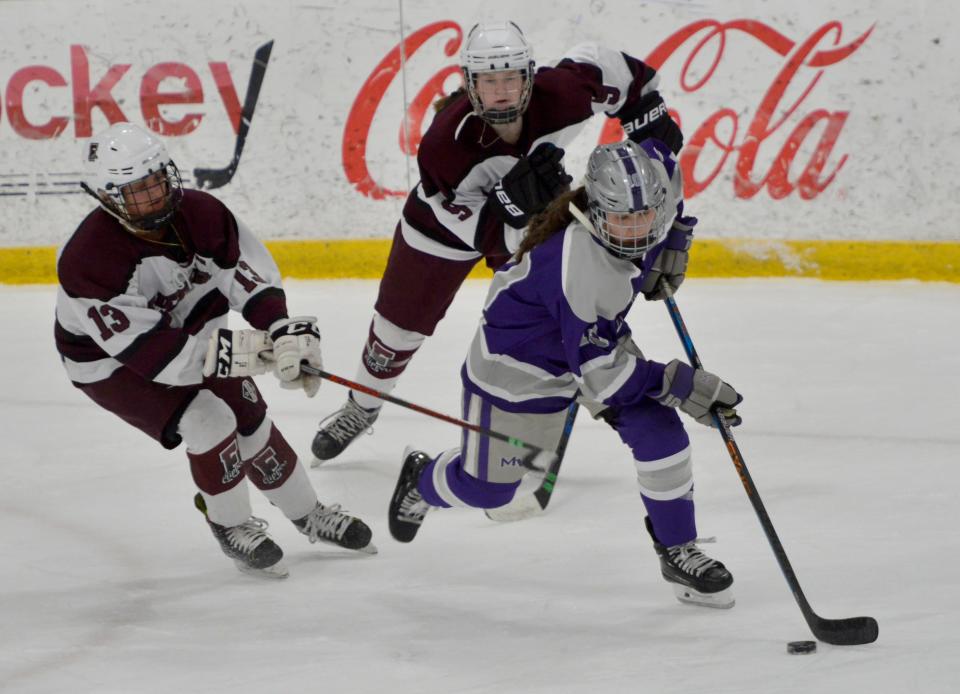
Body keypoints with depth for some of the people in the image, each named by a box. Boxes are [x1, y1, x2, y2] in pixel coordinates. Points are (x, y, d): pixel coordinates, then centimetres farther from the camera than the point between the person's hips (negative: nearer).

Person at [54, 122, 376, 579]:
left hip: (187, 331, 6)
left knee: (250, 419, 5)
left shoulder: (201, 214, -20)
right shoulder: (87, 260, -36)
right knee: (208, 423, -20)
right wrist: (225, 352, -45)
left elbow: (252, 276, -15)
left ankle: (309, 515, 27)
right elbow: (144, 350, -38)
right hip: (108, 361, -5)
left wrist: (285, 333, -33)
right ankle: (231, 526, 4)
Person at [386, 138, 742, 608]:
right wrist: (679, 384, -35)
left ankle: (678, 552, 8)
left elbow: (659, 151, 7)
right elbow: (597, 370, -35)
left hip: (598, 334, 7)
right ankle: (421, 481, 41)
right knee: (487, 487, 6)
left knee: (661, 432, -9)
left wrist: (674, 243, 3)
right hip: (519, 360, -7)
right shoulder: (573, 264, -42)